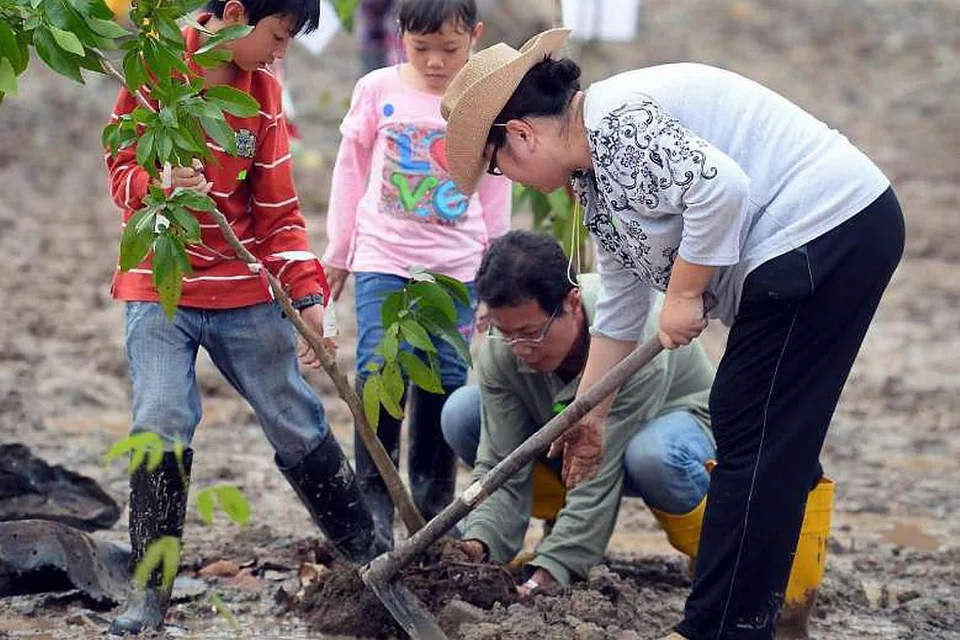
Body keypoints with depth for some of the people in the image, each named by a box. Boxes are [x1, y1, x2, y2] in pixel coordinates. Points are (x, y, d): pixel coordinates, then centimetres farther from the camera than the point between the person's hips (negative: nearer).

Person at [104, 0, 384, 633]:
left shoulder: (264, 92, 1)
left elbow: (278, 209, 3)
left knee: (299, 422, 7)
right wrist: (157, 183, -28)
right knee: (163, 426, -13)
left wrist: (308, 294, -7)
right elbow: (123, 168, -4)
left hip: (245, 292, 3)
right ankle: (151, 589, -2)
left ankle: (369, 553, 19)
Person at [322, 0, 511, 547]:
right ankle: (374, 494, 1)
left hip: (455, 266, 1)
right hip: (383, 260, -1)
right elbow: (350, 169, 9)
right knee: (380, 370, -10)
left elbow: (496, 194, 9)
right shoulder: (378, 90, 0)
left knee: (447, 378, 4)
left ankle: (435, 500, 16)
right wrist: (338, 254, 11)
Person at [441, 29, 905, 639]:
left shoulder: (615, 120, -15)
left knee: (752, 437, -7)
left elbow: (720, 186, -27)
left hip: (826, 229, -11)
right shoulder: (593, 171, 17)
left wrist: (682, 294, -15)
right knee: (775, 432, 17)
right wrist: (589, 416, 24)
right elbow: (622, 303, 22)